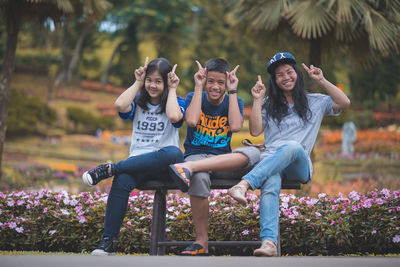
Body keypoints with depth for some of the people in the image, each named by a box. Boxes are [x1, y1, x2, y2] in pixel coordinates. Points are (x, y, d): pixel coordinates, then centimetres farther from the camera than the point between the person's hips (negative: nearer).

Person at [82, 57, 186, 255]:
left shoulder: (176, 102, 8)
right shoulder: (139, 102, 16)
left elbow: (174, 116, -17)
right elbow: (120, 105, -7)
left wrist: (172, 90, -3)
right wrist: (138, 83, 4)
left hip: (164, 164, -2)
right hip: (137, 160, 2)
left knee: (174, 153, -41)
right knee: (121, 182, -34)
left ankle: (110, 168, -32)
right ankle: (107, 242, -34)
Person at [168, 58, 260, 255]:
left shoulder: (234, 102, 10)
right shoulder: (194, 97, 8)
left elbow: (236, 126, -11)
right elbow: (191, 121, -13)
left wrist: (232, 91, -8)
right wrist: (198, 87, -7)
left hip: (224, 161, 1)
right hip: (196, 155, -1)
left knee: (253, 153, -33)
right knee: (198, 178, -40)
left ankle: (188, 168, -42)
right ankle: (201, 242, -31)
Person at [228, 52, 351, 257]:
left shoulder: (315, 102, 22)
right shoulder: (269, 104, 25)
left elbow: (344, 103, 6)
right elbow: (255, 131, 13)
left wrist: (321, 81, 5)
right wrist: (257, 101, 9)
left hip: (299, 166, -1)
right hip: (270, 161, 1)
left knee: (292, 146, -40)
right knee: (270, 186, -38)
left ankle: (244, 184, -56)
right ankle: (269, 242, -57)